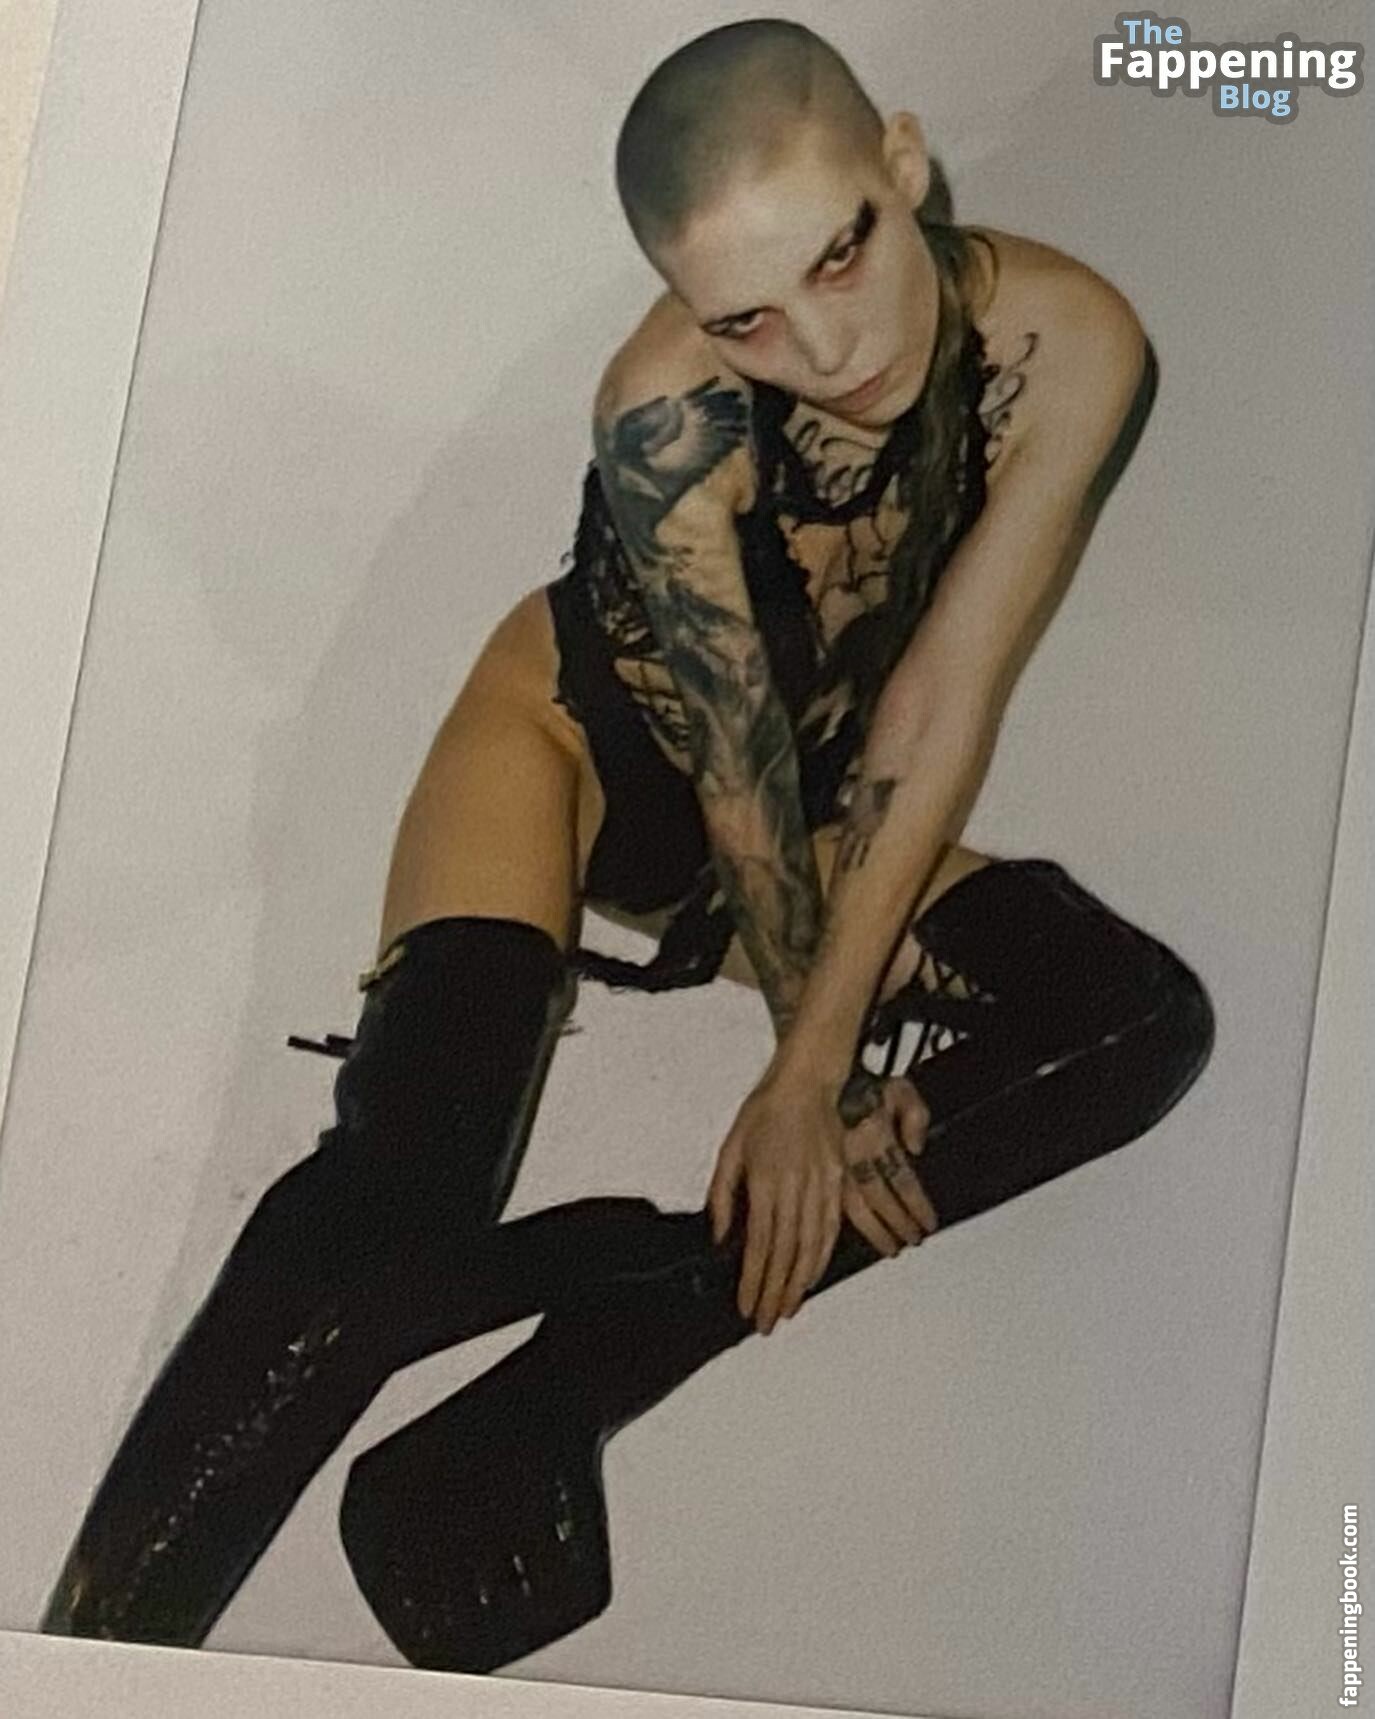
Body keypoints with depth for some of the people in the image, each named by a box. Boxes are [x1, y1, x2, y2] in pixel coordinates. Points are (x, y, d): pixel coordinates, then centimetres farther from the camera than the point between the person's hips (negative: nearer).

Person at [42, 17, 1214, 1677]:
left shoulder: (1067, 345, -25)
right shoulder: (674, 409, -31)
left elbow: (938, 705, -22)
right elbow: (740, 767, -22)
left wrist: (817, 1069, -21)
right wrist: (822, 1055, -13)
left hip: (824, 810, 4)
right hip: (581, 745, -4)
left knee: (1148, 1022, -18)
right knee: (389, 1191, -27)